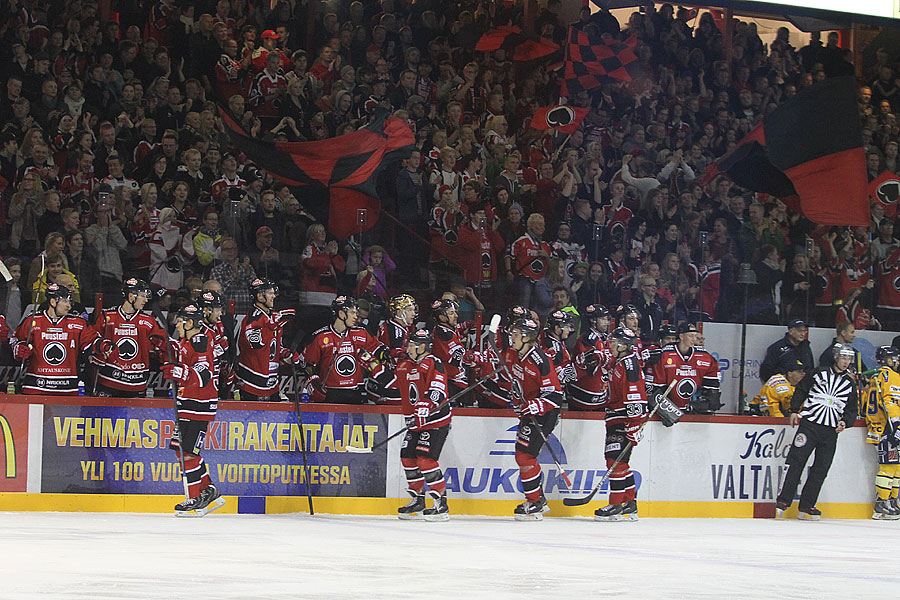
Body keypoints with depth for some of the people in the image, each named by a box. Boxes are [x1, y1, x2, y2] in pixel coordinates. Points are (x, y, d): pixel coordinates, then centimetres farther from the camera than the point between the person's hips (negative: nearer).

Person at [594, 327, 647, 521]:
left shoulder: (629, 365, -19)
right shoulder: (619, 361, 11)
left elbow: (636, 399, -24)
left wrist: (634, 427, -26)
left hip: (625, 419, -11)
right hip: (616, 417, 11)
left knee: (616, 459, -13)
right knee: (618, 461, 12)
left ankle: (616, 506, -12)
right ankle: (630, 505, 16)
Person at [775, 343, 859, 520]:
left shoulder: (850, 384, 14)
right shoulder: (819, 374, 5)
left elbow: (852, 410, 16)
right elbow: (801, 390, 10)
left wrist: (845, 422, -3)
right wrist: (795, 411, 1)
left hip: (831, 432, 3)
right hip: (809, 424, -3)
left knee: (821, 469, -1)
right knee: (797, 461, -10)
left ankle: (807, 506, 4)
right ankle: (783, 501, -9)